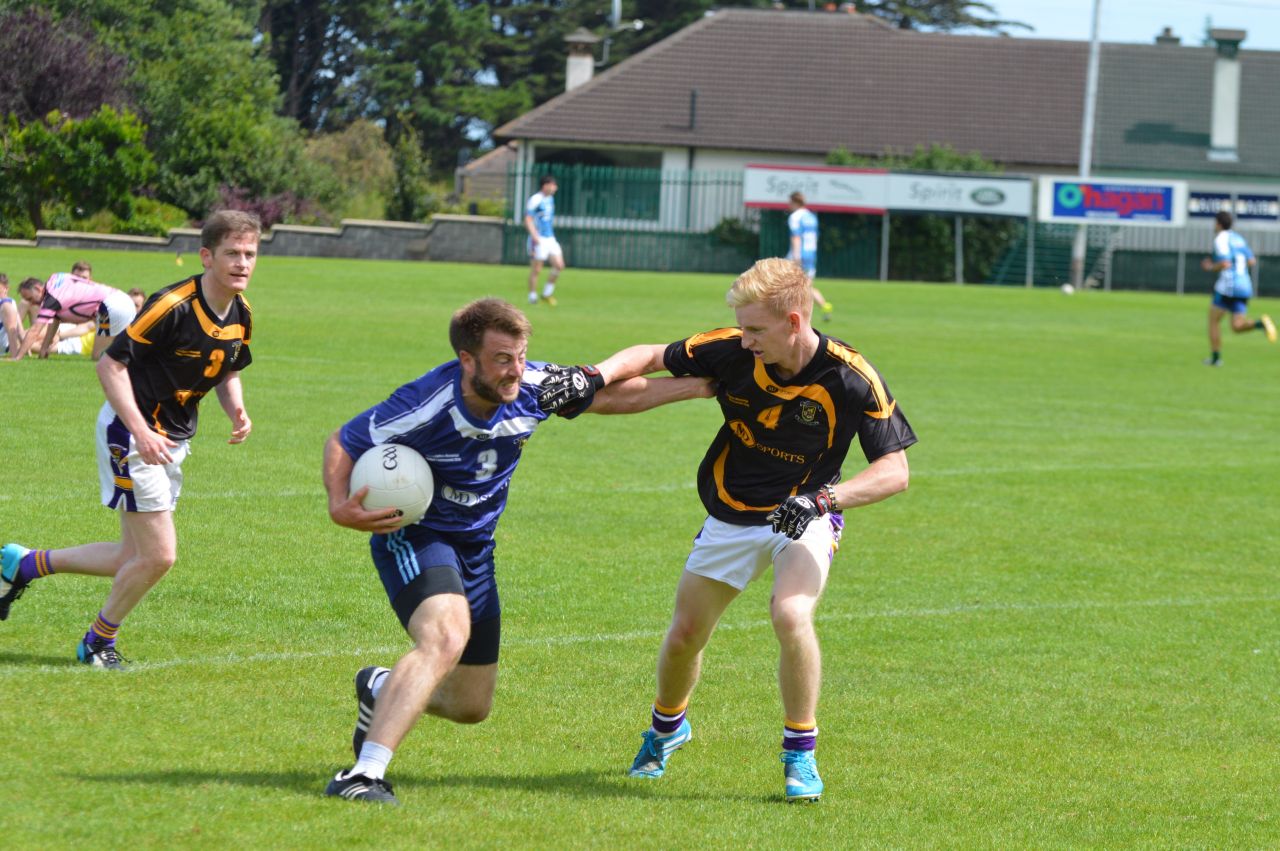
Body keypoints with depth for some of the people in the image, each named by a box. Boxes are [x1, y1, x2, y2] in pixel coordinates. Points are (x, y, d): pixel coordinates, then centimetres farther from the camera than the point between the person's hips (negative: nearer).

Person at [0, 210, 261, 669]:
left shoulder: (241, 315, 1)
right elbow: (111, 364, -21)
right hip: (130, 430, -8)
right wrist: (141, 432, -29)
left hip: (171, 440, 9)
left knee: (134, 560, 11)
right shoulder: (175, 306, -23)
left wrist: (237, 411, -4)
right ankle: (99, 642, 14)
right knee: (158, 556, -10)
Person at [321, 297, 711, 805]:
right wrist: (341, 506, -33)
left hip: (474, 547, 6)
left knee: (471, 706, 12)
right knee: (445, 636, -36)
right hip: (413, 536, -6)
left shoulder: (534, 387, -15)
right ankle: (362, 776, -40)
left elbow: (614, 395, 3)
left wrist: (699, 386, 1)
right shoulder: (425, 406, -28)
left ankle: (382, 691, 44)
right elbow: (342, 442, -15)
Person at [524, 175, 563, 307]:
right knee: (536, 270, -3)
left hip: (550, 239, 8)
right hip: (538, 240, -8)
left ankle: (547, 293, 13)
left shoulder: (550, 199, 13)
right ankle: (532, 297, 7)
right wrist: (535, 236, -26)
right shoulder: (535, 200, -13)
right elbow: (528, 220, -17)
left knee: (559, 266, 0)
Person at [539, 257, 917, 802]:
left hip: (805, 517, -3)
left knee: (791, 615, -30)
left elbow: (894, 471, -20)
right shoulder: (732, 351, -16)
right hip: (731, 516, 4)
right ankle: (666, 727, 42)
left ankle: (801, 754, -11)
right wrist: (595, 376, -19)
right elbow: (652, 357, 0)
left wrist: (825, 498, -34)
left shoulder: (852, 379, -23)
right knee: (684, 636, 8)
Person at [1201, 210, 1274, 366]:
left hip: (1228, 286, -7)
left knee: (1213, 320, 12)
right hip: (1244, 287, 7)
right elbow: (1252, 261, 17)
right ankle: (1261, 324, -22)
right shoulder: (1238, 238, 17)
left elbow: (1225, 264, -19)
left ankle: (1215, 357, 12)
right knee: (1237, 327, 5)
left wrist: (1211, 267, 0)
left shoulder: (1221, 238, -8)